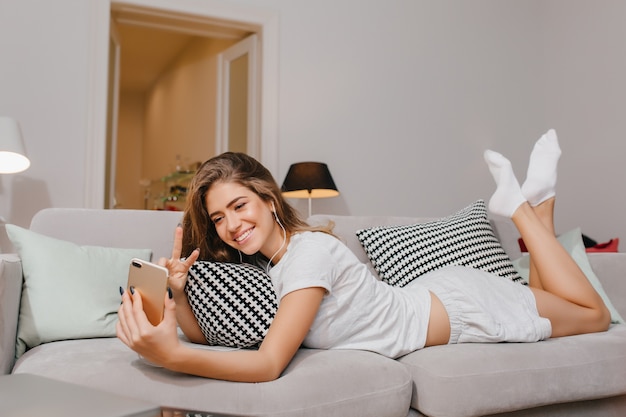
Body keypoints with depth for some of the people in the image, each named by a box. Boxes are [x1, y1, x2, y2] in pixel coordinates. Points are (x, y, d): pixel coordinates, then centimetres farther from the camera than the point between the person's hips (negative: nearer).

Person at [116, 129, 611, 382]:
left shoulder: (310, 250, -34)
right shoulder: (259, 262, -9)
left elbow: (268, 363, -41)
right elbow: (206, 335, -6)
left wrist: (171, 354, -53)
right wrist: (178, 295, -25)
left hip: (460, 305, -6)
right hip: (429, 298, 6)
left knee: (594, 314, 20)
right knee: (540, 302, 32)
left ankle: (526, 202, 22)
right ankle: (524, 198, 28)